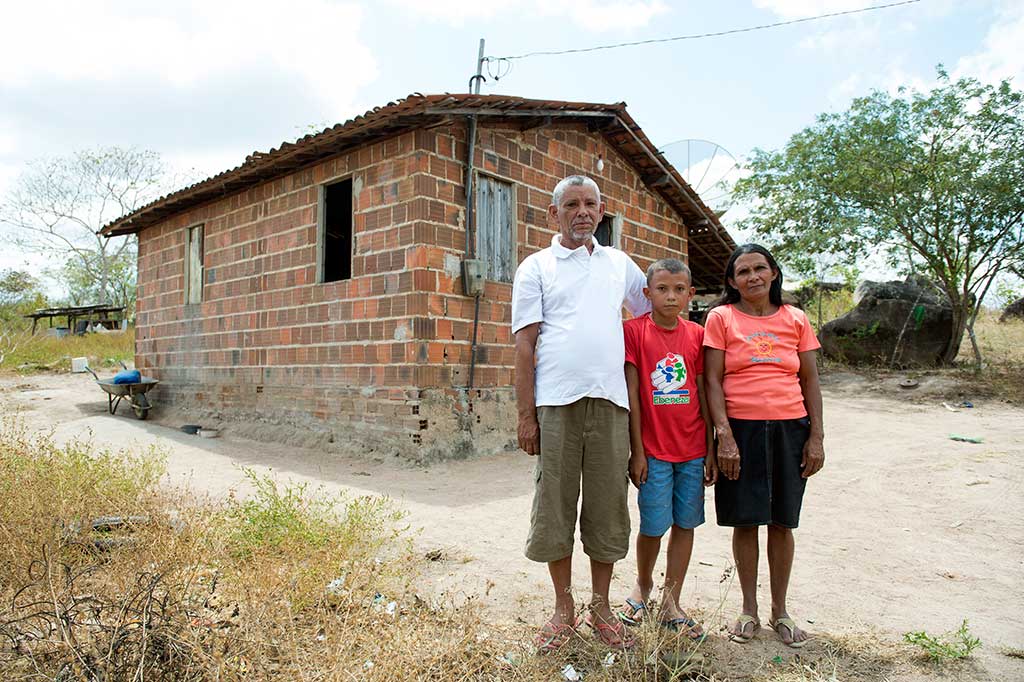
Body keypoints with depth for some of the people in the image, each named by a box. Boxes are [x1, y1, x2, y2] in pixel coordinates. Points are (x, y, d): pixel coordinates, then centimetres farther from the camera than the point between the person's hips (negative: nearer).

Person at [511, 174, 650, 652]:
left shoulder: (621, 265, 15)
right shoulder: (536, 267, 6)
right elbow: (524, 344, -1)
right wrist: (525, 414, -7)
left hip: (610, 402, 3)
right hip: (555, 404, -2)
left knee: (607, 506, 7)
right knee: (554, 505, 3)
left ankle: (601, 608, 23)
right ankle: (563, 609, 20)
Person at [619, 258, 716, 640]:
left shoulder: (697, 335, 4)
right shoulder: (634, 331, -6)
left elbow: (703, 393, 7)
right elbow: (631, 394, -6)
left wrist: (711, 450, 6)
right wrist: (636, 451, -8)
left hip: (692, 448, 3)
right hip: (653, 449, -3)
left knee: (685, 523, 9)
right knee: (653, 526, 3)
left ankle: (670, 603, 23)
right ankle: (642, 585, 31)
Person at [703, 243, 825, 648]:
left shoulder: (795, 319, 9)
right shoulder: (721, 318, 1)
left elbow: (810, 381, 10)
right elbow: (712, 381, -4)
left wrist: (816, 437, 3)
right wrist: (724, 435, -12)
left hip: (789, 429, 2)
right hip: (740, 430, -2)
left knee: (781, 522, 10)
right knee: (745, 521, 5)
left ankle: (780, 611, 26)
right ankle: (749, 610, 23)